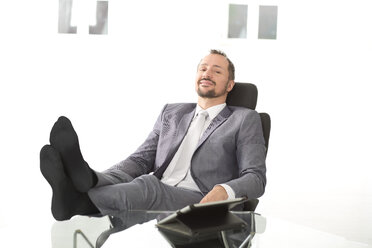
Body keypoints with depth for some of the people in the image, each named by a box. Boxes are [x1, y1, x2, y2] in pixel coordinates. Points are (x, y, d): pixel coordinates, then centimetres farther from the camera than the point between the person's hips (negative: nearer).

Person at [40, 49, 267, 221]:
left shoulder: (245, 120, 12)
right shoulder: (171, 113, 25)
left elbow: (256, 179, 2)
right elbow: (140, 160, 17)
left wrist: (224, 190, -22)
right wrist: (99, 180, -4)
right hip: (152, 197, 4)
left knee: (148, 185, -34)